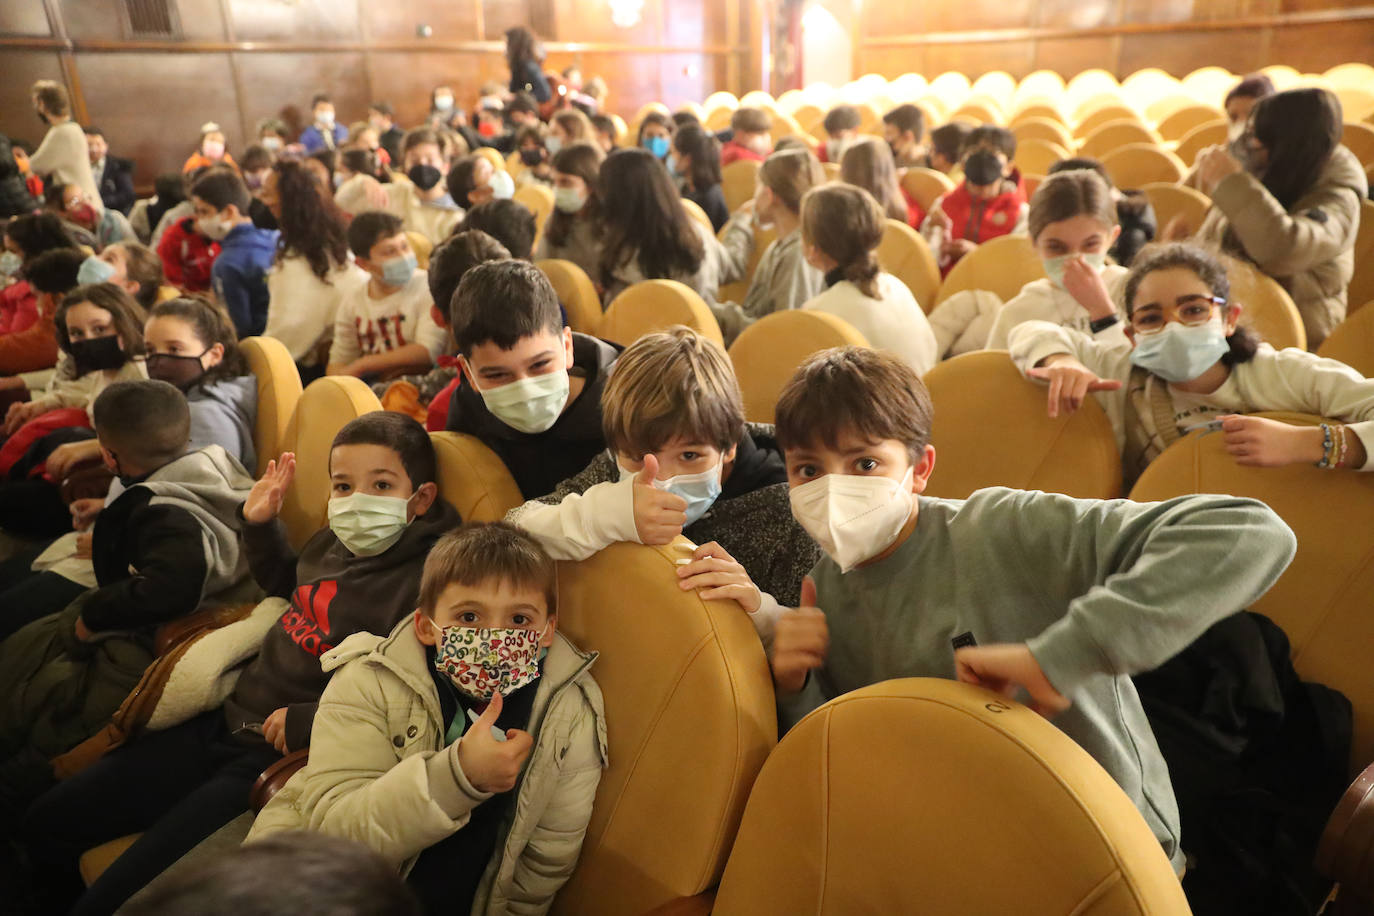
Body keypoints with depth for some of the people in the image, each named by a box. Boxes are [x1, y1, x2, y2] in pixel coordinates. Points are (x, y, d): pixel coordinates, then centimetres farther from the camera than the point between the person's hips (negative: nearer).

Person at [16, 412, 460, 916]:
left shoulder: (423, 583, -23)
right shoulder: (331, 542, 3)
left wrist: (306, 722, -26)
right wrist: (259, 523, 12)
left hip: (276, 759, -8)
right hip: (222, 722, 9)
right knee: (47, 823, 17)